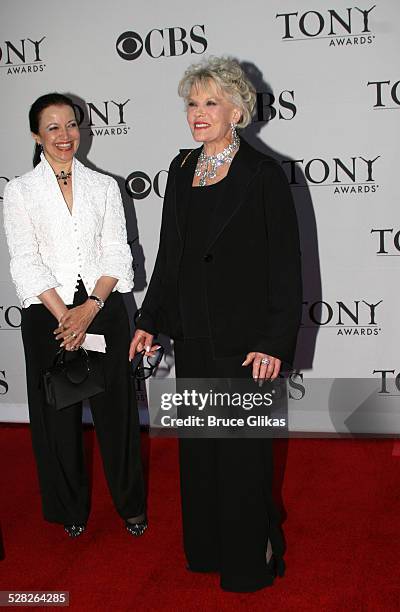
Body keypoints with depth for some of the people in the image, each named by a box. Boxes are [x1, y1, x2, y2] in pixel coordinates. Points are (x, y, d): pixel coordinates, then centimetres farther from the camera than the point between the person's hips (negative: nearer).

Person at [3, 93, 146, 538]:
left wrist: (91, 307, -13)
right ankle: (71, 510, 26)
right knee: (58, 415, 8)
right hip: (47, 316, -1)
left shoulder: (104, 186, 7)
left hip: (103, 311, 1)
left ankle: (130, 503, 25)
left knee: (115, 409, 7)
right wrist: (64, 315, -13)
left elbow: (116, 253, 1)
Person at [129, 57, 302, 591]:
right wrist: (150, 320, 12)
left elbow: (285, 267, -11)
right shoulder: (182, 170, 8)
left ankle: (251, 561, 25)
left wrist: (274, 343, -16)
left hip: (243, 340, -6)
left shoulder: (263, 175, -10)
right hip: (193, 337, 6)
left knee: (242, 452, 5)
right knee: (198, 448, 15)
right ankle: (208, 548, 34)